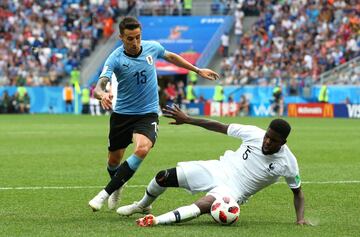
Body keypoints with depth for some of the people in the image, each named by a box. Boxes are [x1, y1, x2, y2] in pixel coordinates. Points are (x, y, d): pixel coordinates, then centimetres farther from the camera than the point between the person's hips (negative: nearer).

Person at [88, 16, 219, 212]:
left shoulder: (152, 48, -6)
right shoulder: (115, 59, -16)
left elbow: (171, 57, 17)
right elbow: (99, 86, -30)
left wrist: (198, 70, 24)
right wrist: (102, 95, -54)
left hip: (148, 113, 0)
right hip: (122, 114, 0)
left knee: (142, 149, -29)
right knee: (114, 160, 11)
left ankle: (105, 193, -23)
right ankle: (117, 188, 48)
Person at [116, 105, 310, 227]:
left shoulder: (287, 163, -14)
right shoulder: (254, 133, -11)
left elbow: (298, 192, -1)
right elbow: (220, 127, -1)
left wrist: (300, 218, -17)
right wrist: (187, 120, 1)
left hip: (234, 190, -4)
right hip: (219, 169, 4)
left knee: (205, 205, -39)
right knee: (163, 177, 2)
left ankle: (157, 221, -47)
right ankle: (143, 205, 33)